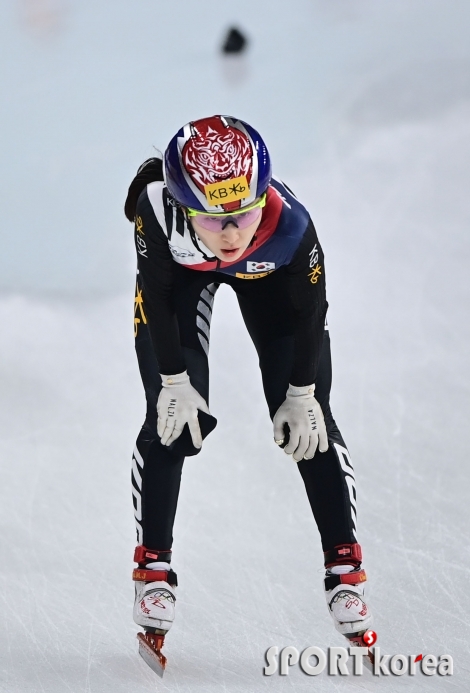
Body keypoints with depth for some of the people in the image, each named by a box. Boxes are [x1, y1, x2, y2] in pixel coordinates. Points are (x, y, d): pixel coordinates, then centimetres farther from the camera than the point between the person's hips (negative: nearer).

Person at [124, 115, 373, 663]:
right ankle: (153, 567, 7)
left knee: (309, 423, -4)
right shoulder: (157, 212, -42)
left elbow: (310, 311, -22)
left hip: (270, 275, 0)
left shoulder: (291, 226, -42)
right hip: (182, 270, 0)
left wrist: (301, 394, -13)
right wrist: (174, 381, -17)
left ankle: (344, 569, 8)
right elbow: (158, 297, -23)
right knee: (173, 419, -10)